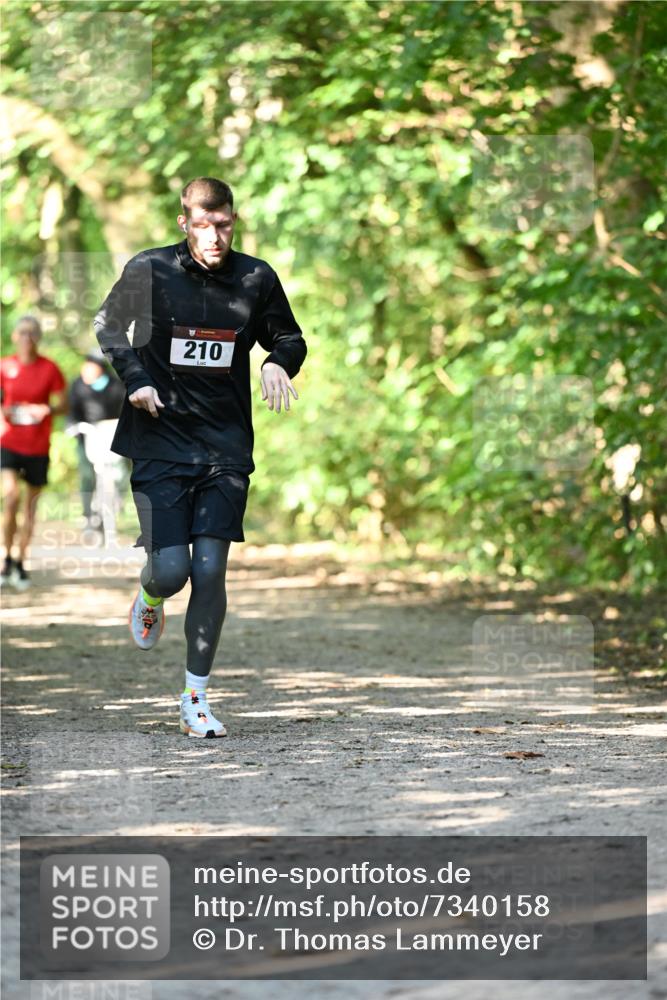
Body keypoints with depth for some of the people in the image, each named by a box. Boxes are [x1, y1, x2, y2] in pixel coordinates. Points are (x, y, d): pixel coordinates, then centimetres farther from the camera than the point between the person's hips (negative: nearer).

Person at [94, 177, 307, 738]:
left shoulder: (256, 278, -1)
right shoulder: (148, 271, -5)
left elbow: (289, 338, 14)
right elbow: (108, 327, 11)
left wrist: (278, 362, -9)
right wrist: (134, 380, -4)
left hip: (226, 447, 1)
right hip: (160, 441, -1)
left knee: (210, 570, -6)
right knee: (172, 571, -9)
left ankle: (197, 697, 7)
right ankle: (150, 597, 31)